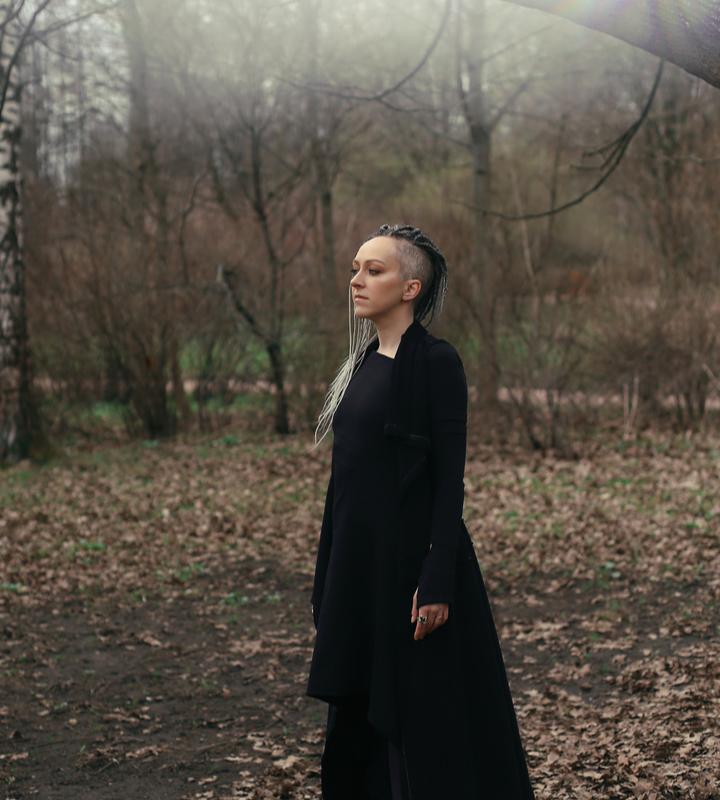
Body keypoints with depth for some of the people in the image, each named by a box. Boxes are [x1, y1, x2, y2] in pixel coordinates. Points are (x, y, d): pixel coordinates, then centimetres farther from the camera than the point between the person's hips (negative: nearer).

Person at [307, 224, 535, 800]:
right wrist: (329, 578, 16)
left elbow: (450, 477, -14)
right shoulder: (365, 361, 13)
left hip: (412, 555, -8)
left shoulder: (435, 361, -11)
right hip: (359, 559, 8)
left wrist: (438, 581, -20)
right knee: (361, 710, 15)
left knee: (423, 713, -1)